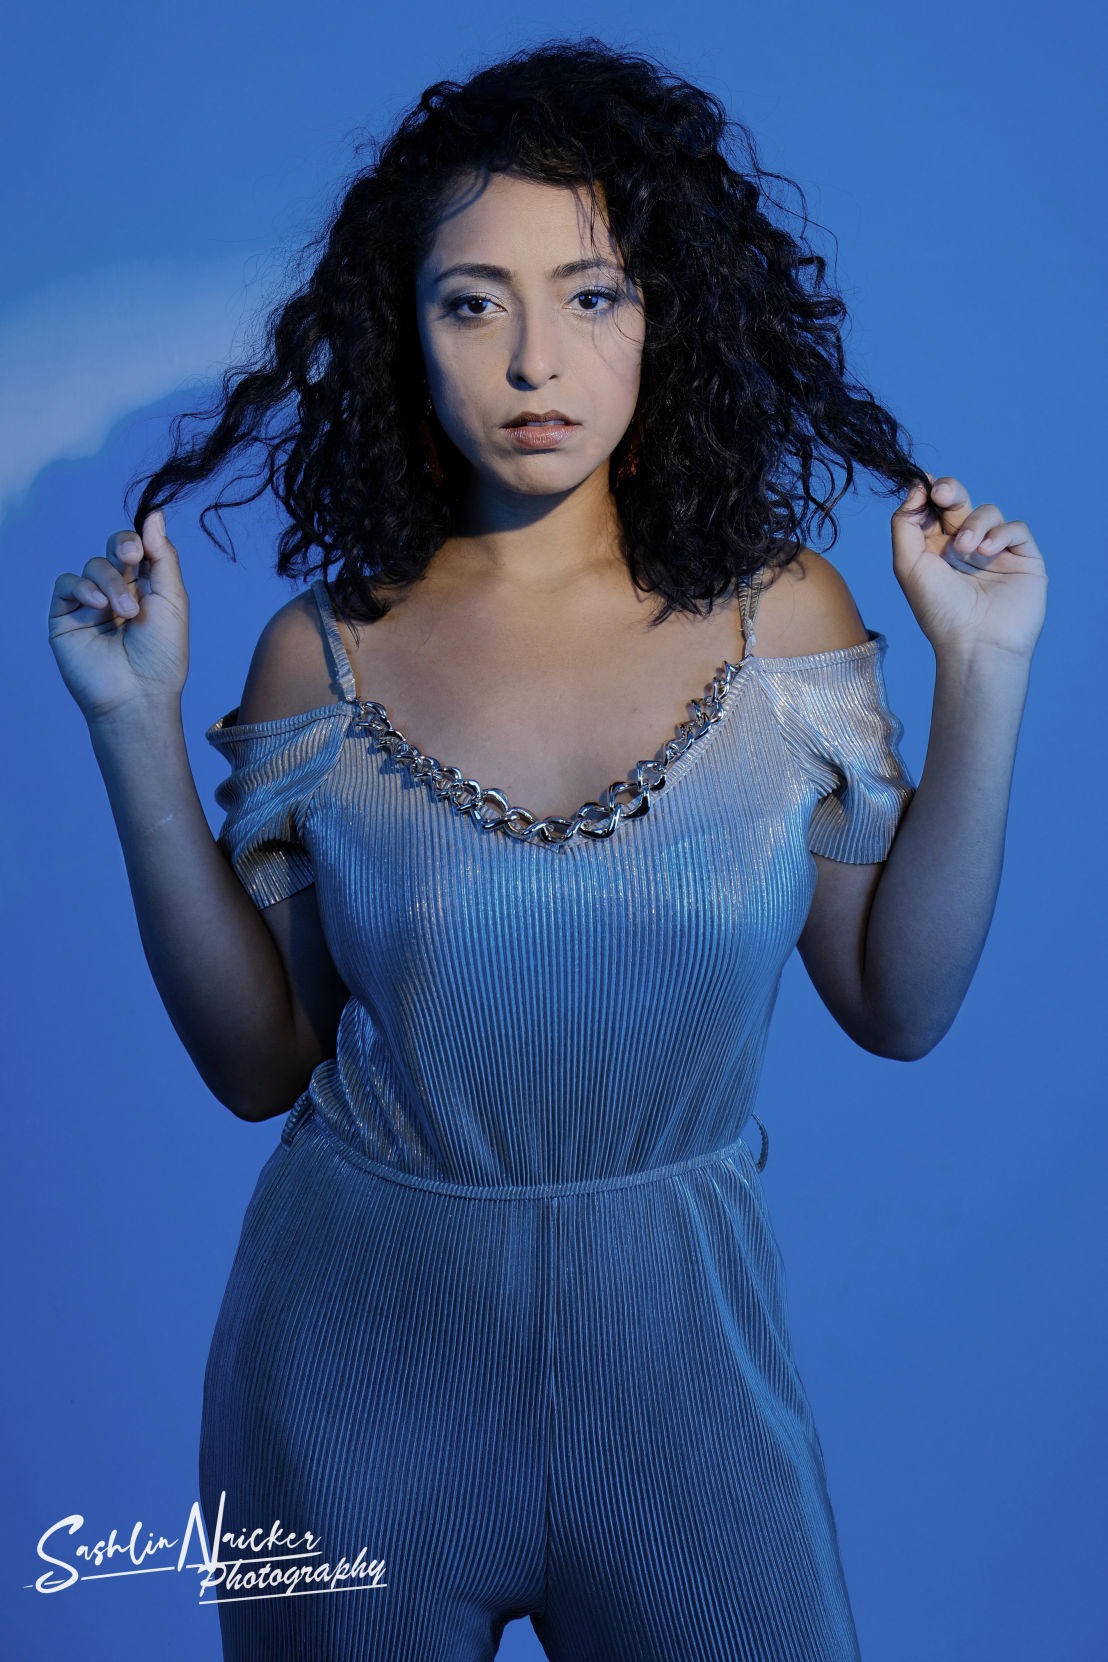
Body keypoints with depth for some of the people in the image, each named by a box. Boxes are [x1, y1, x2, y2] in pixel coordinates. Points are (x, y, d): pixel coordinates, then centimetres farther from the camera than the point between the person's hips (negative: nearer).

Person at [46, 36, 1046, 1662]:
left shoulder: (783, 613, -6)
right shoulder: (325, 656, -8)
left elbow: (900, 1001, -3)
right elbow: (260, 1062, -4)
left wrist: (984, 681, -11)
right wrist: (140, 729, -11)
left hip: (679, 1339, 1)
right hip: (368, 1341, 0)